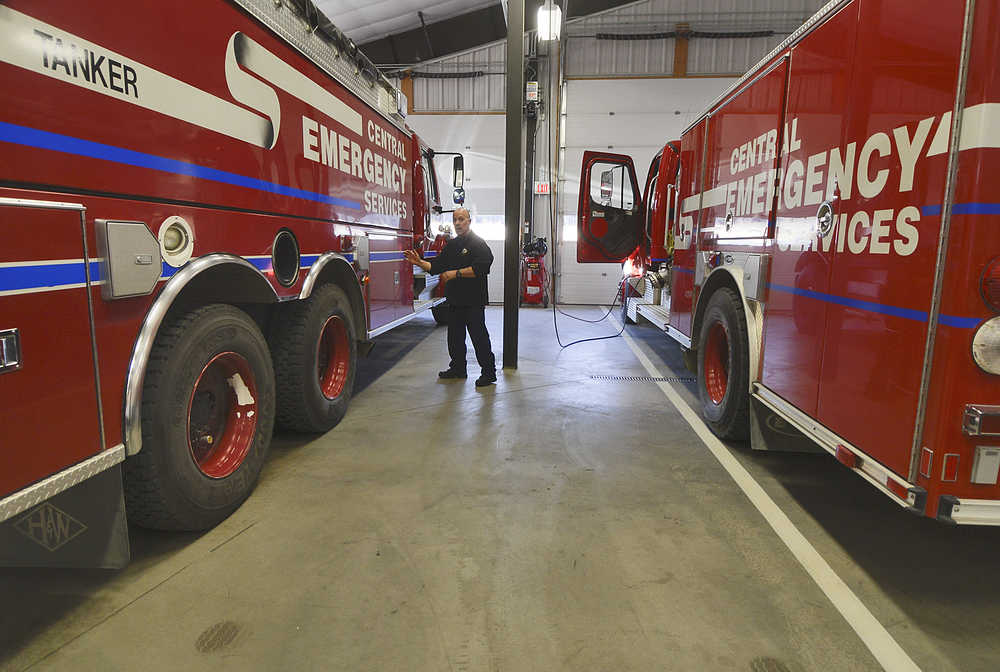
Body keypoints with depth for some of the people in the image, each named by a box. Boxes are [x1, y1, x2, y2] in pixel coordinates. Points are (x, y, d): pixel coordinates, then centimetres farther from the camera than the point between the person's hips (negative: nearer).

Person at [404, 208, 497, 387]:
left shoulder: (478, 243, -7)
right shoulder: (451, 245, 17)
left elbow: (480, 268, -21)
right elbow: (436, 266, 19)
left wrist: (456, 273, -21)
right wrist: (419, 262, 3)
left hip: (473, 301, -8)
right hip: (455, 301, 8)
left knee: (478, 336, -5)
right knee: (455, 337, 15)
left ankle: (489, 372, 3)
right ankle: (458, 367, 28)